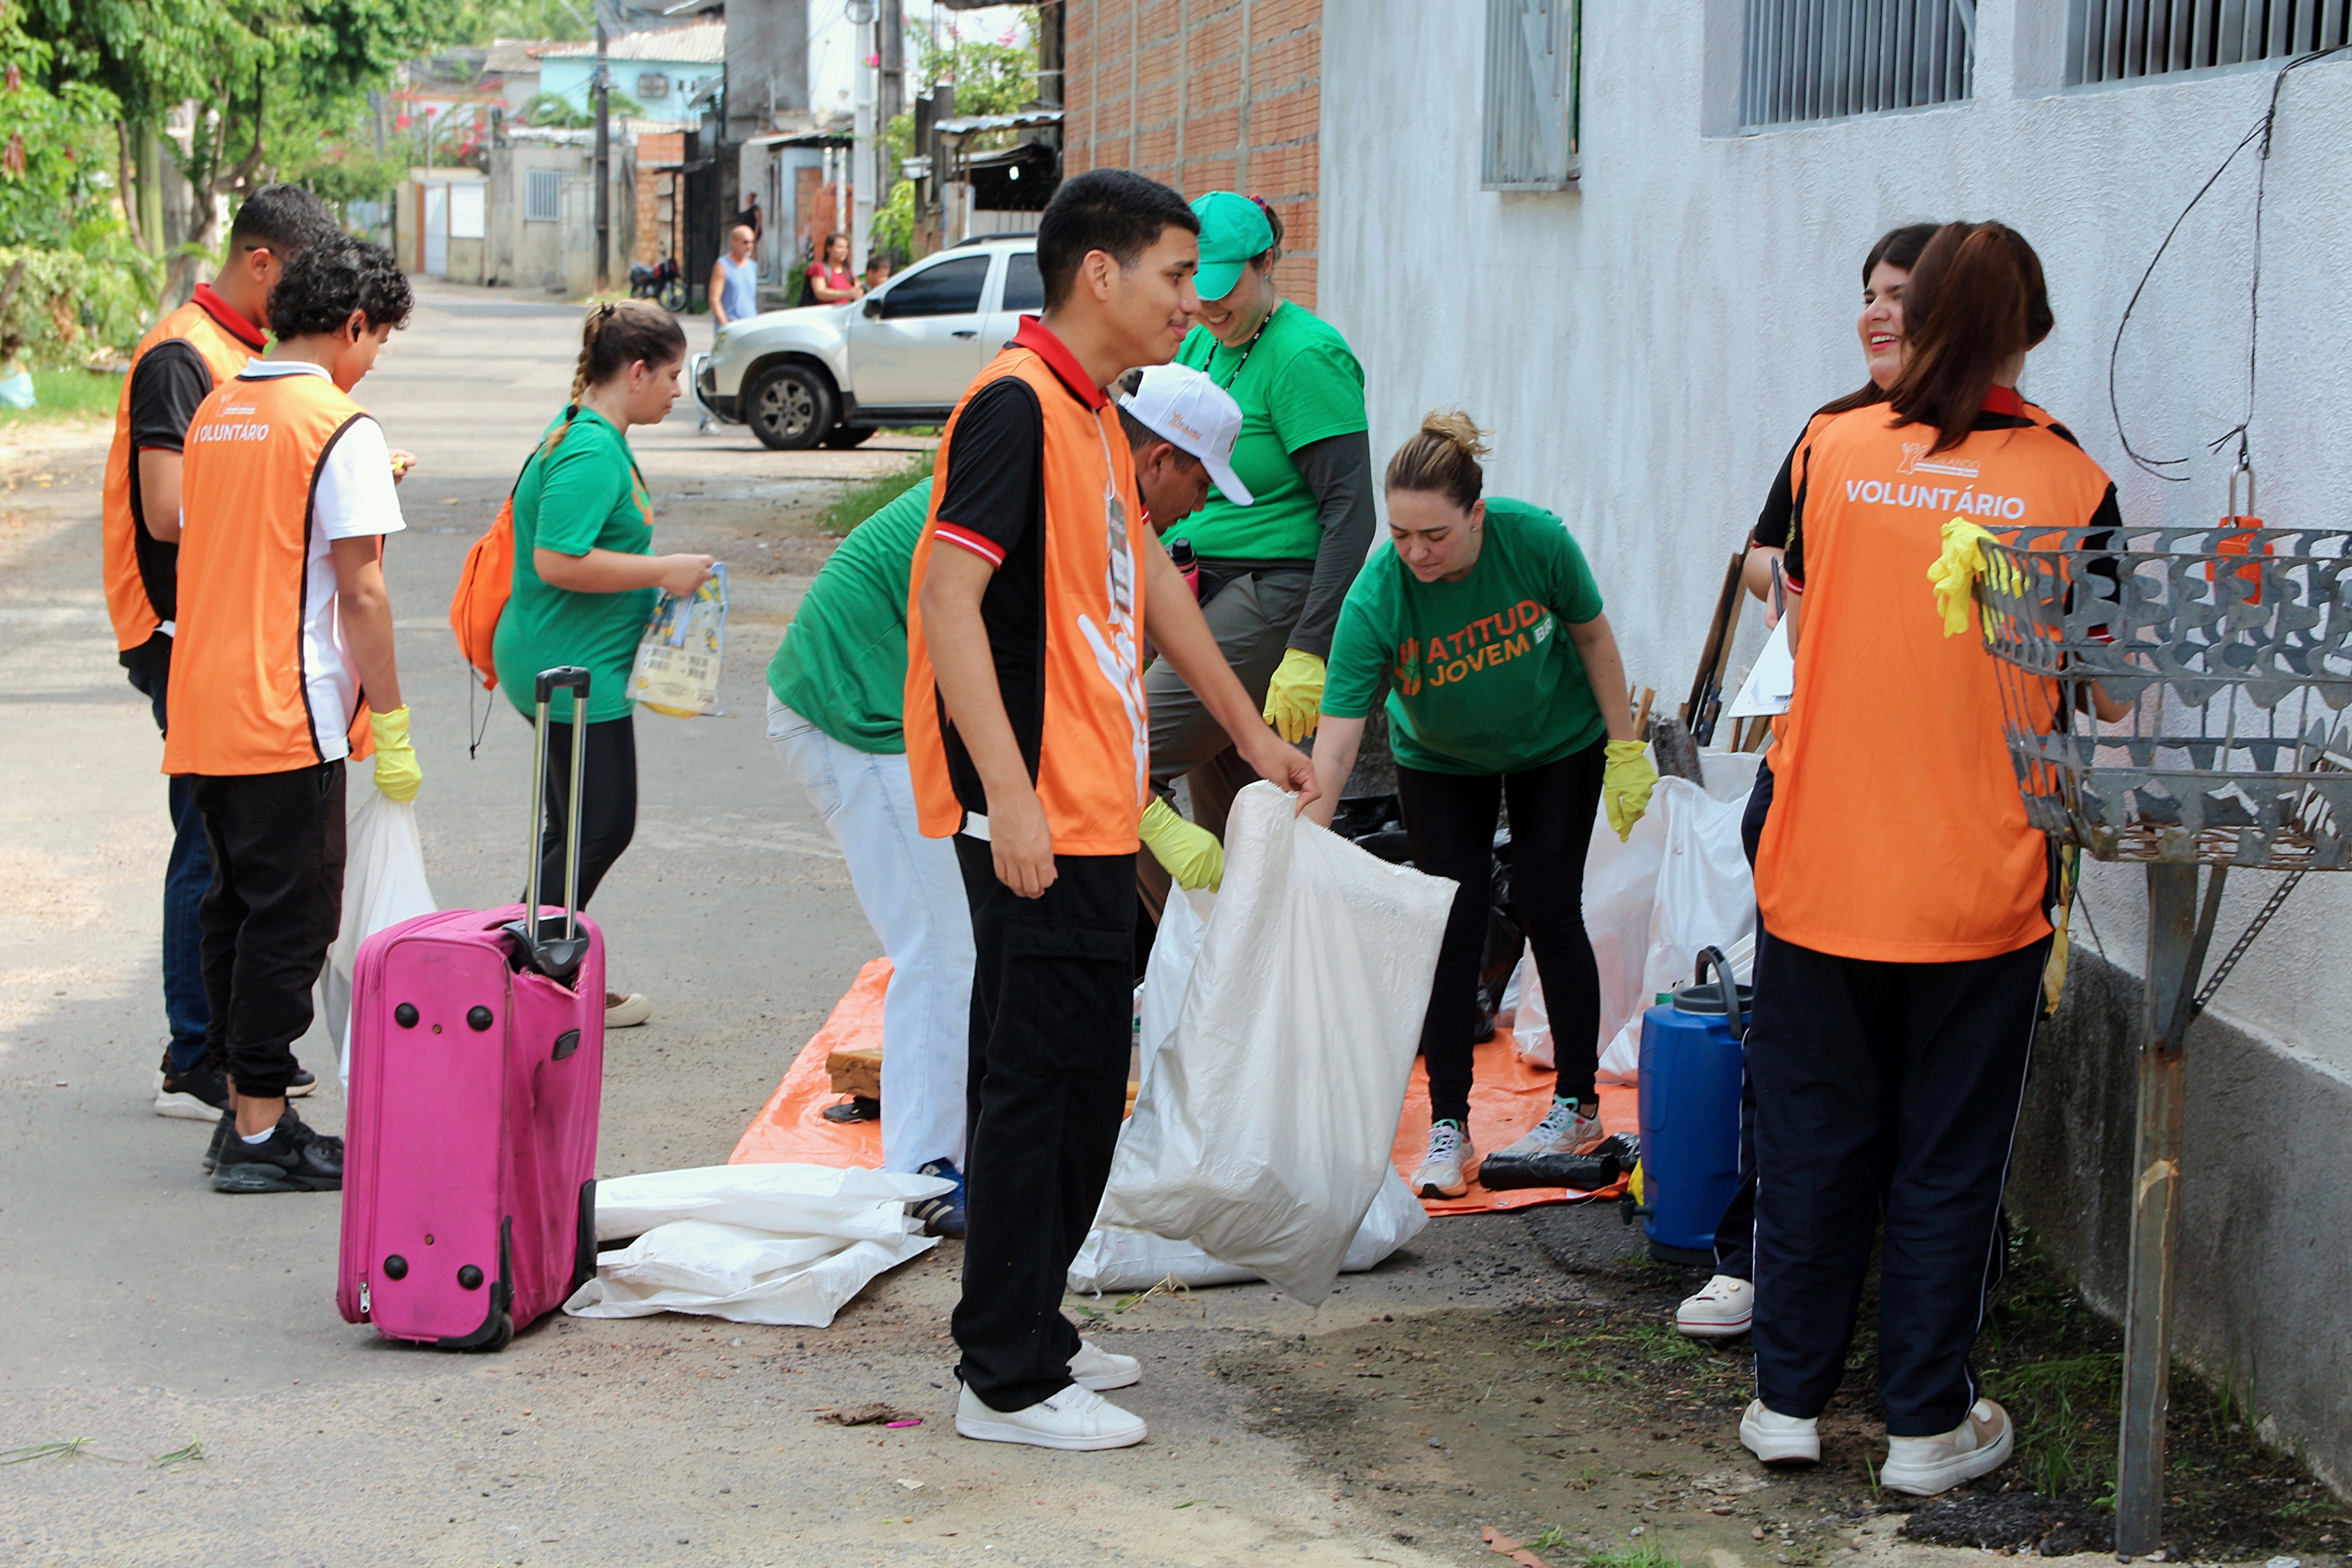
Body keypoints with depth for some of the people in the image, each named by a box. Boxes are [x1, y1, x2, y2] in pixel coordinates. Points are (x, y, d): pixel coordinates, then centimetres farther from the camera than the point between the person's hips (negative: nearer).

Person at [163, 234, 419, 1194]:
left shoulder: (214, 412, 12)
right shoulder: (340, 427, -10)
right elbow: (360, 591, -13)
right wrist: (392, 728, -9)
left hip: (201, 712, 8)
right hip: (288, 718, -8)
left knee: (235, 909, 14)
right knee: (289, 921, -1)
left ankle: (244, 1112, 20)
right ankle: (262, 1133, 2)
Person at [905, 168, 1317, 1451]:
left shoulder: (1091, 415, 16)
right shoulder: (1017, 404, -14)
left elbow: (1146, 579, 28)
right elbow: (949, 595, -21)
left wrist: (1250, 732, 34)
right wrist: (1009, 791, -26)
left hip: (1086, 814, 10)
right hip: (1037, 817, -10)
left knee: (1072, 1080, 16)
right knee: (1043, 1080, -5)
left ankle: (1026, 1331, 27)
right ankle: (1009, 1381, 3)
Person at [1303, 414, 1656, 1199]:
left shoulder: (1536, 541, -31)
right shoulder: (1375, 598, -33)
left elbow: (1592, 636, -13)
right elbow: (1336, 738, -36)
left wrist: (1626, 750, -9)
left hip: (1557, 746, 0)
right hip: (1440, 763, 0)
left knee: (1548, 906, -1)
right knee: (1453, 925, -4)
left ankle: (1578, 1104, 15)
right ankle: (1448, 1128, 3)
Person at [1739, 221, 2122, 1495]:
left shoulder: (1834, 452, -2)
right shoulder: (2069, 485, -6)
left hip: (1820, 866, 1)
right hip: (1981, 882, -1)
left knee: (1812, 1138, 13)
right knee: (1948, 1157, 9)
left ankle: (1790, 1397, 21)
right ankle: (1926, 1425, 16)